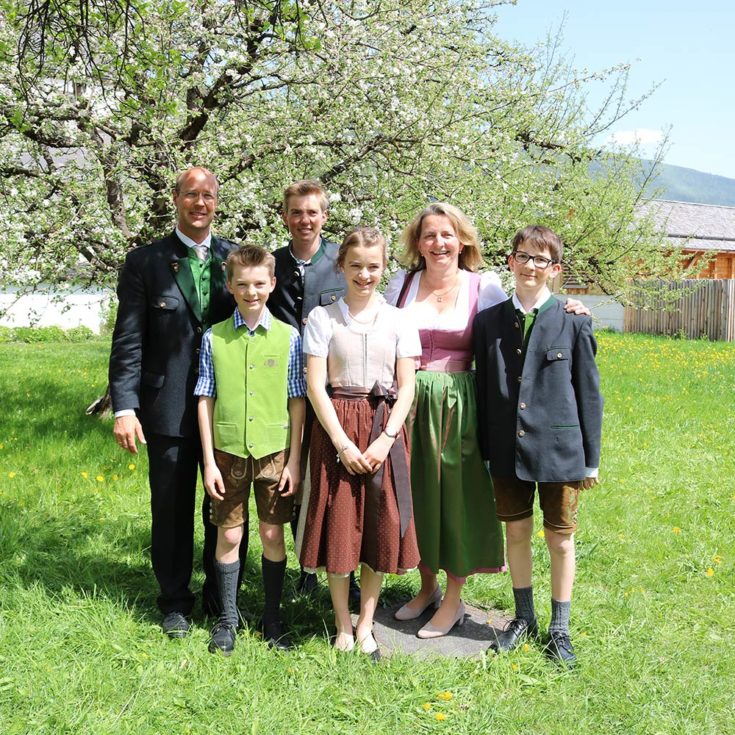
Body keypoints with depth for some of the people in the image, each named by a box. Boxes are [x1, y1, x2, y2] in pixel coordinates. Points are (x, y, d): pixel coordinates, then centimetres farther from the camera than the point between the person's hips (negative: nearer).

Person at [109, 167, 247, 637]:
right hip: (169, 407, -2)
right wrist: (124, 407, -12)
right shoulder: (145, 262, -1)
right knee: (172, 510, 10)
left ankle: (223, 596, 30)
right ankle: (176, 602, 27)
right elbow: (128, 341, -4)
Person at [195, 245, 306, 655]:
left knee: (273, 535, 8)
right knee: (229, 536, 8)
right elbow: (206, 401, 1)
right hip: (228, 452, 0)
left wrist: (294, 460, -3)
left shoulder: (288, 337, -2)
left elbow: (297, 402, 0)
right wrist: (209, 461, -2)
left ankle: (272, 617, 25)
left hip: (274, 451, 0)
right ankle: (228, 618, 25)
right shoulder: (215, 338, 0)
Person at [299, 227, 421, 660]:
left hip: (385, 430, 2)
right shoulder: (323, 318, 1)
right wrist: (343, 442, -12)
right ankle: (343, 626, 18)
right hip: (336, 429, -1)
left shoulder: (399, 321, 5)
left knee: (382, 527, 4)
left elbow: (406, 388, 2)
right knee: (337, 526, 2)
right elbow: (316, 386, -4)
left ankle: (366, 625, 20)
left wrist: (385, 440, -11)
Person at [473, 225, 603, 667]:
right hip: (507, 450, 3)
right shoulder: (489, 321, 3)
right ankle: (524, 618, 33)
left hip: (558, 450, -2)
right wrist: (484, 450, 6)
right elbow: (483, 389, 7)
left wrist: (591, 459, -1)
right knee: (516, 533, 14)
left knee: (560, 540, 10)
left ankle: (560, 629, 26)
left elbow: (589, 394, -1)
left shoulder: (573, 323, -5)